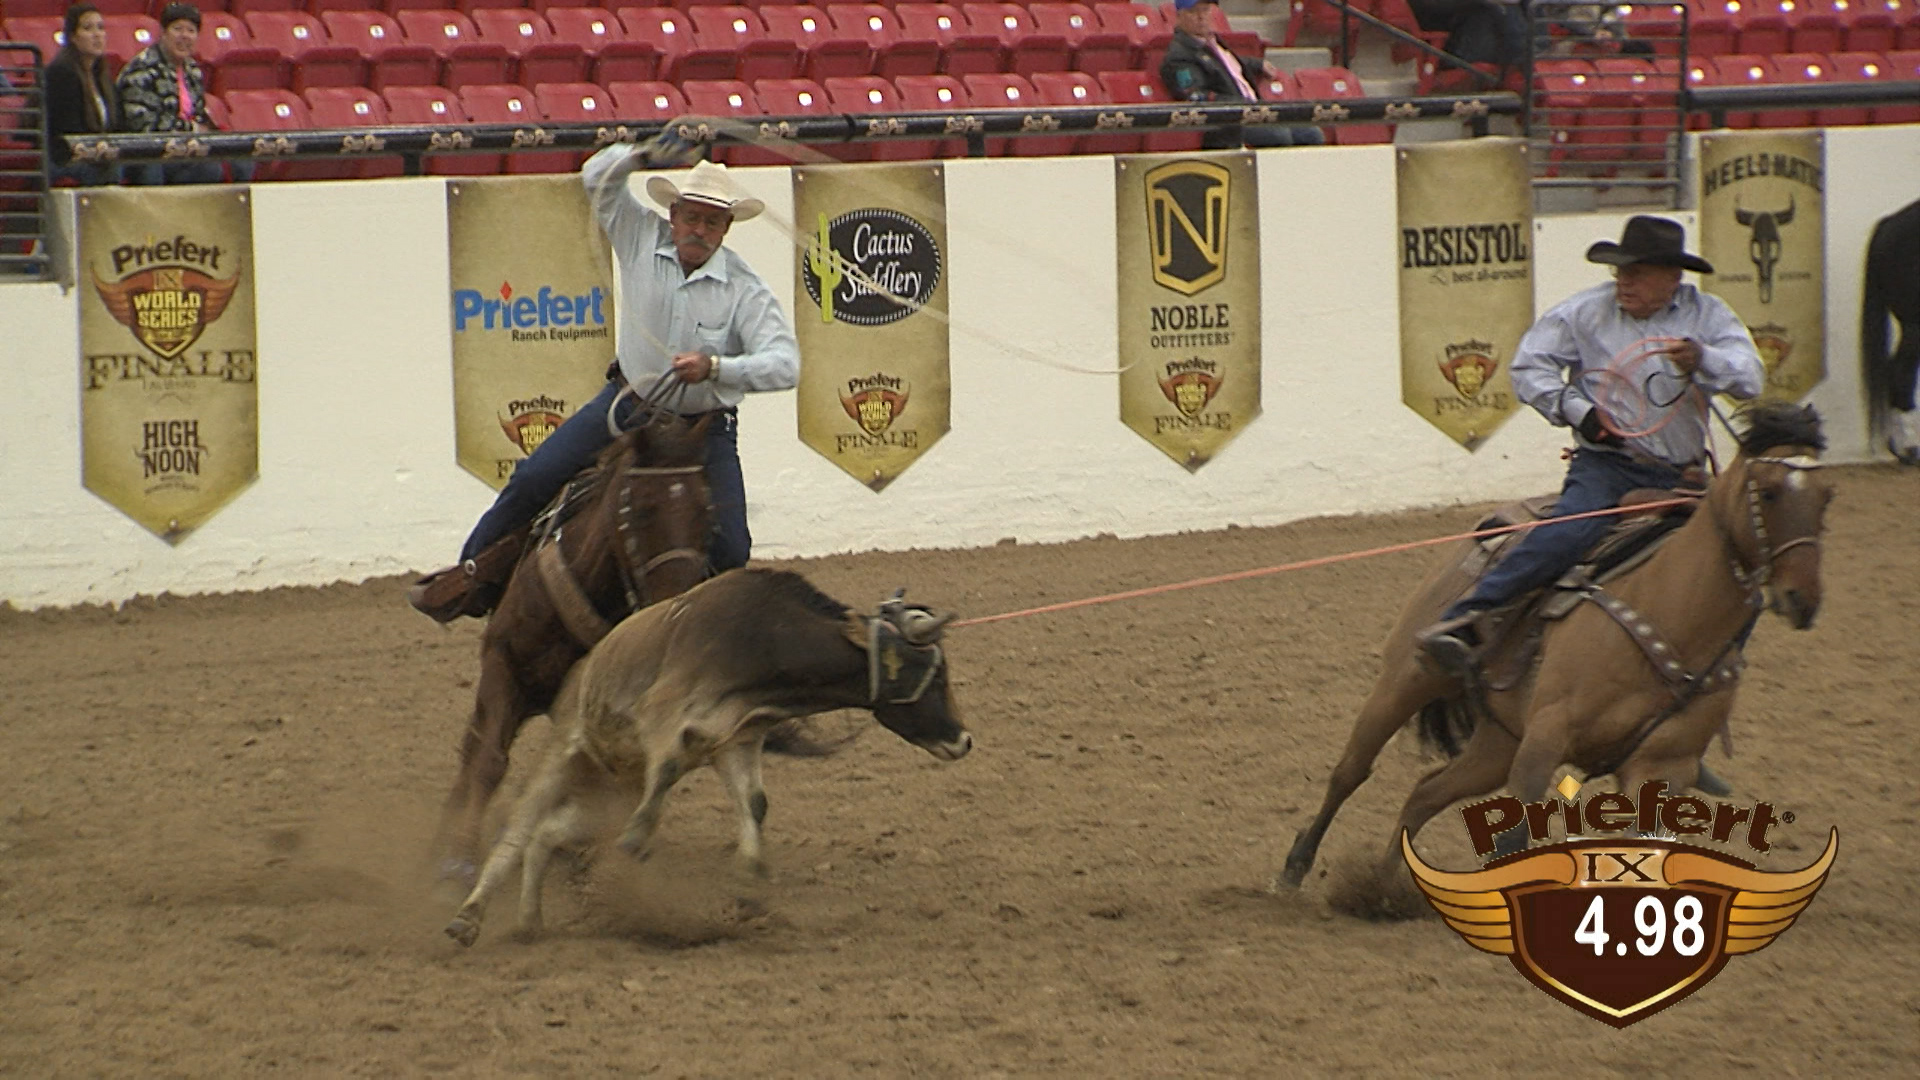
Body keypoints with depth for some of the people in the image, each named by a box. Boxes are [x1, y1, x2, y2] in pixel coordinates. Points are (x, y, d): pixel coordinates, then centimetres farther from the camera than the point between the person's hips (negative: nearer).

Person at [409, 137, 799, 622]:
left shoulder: (744, 290, -17)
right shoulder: (643, 238, -7)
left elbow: (784, 364, -24)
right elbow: (599, 178, -1)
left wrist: (716, 368, -37)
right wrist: (644, 156, -22)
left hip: (703, 425, -2)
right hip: (628, 402, 2)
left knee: (729, 548, -13)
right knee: (534, 478, -7)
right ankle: (472, 578, 8)